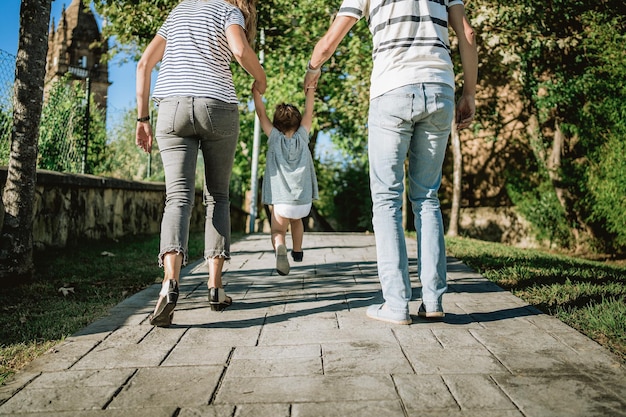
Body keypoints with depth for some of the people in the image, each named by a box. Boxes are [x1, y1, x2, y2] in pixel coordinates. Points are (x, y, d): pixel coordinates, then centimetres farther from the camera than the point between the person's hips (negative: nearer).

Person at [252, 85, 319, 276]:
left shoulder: (274, 138, 1)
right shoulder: (302, 137, 3)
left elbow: (261, 114, 7)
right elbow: (308, 113, 14)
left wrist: (256, 91, 15)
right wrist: (310, 89, 22)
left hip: (279, 201, -3)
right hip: (303, 201, 3)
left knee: (278, 232, 2)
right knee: (296, 220, 31)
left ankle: (280, 248, -30)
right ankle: (297, 252, 44)